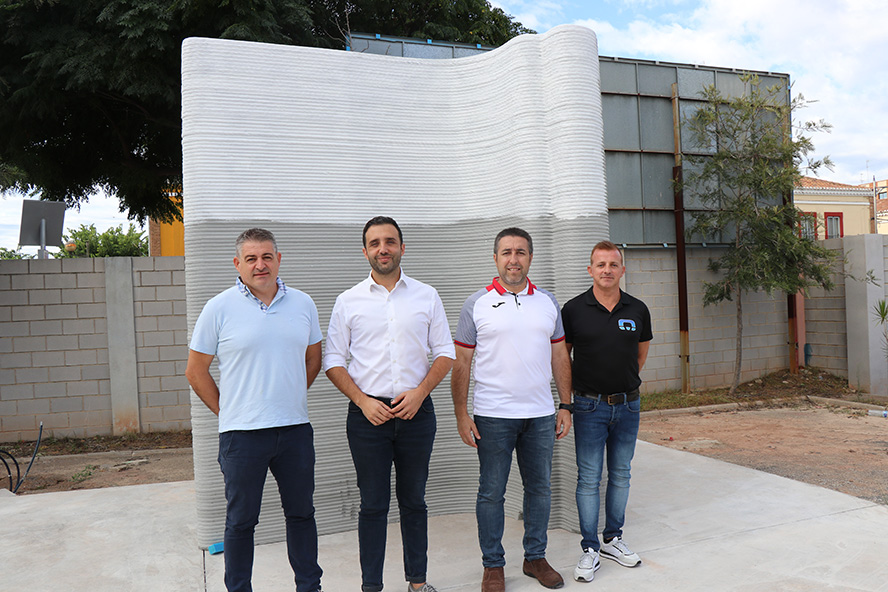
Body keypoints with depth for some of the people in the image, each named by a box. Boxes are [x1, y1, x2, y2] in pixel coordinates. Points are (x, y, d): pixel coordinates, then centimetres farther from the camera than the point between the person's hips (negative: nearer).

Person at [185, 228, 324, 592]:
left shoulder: (303, 304, 5)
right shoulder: (219, 308, -5)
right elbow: (195, 371, 1)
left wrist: (291, 398, 11)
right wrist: (226, 411, 1)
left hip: (295, 428, 3)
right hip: (242, 433, -3)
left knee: (301, 512, 15)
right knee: (240, 520, 9)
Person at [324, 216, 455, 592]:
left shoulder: (426, 296, 6)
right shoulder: (348, 301, 3)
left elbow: (445, 353, 7)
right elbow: (333, 361, 3)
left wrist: (419, 392, -8)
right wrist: (362, 400, -10)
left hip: (416, 412, 1)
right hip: (368, 413, -1)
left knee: (413, 500, 12)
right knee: (373, 504, 6)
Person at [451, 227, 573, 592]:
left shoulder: (548, 302, 8)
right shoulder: (477, 303, -2)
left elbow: (559, 356, 12)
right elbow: (461, 362, -2)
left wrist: (565, 405, 7)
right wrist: (461, 414, -6)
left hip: (541, 415, 3)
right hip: (493, 416, -3)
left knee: (539, 488, 13)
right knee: (491, 493, 5)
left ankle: (535, 557, 29)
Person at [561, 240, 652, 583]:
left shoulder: (637, 310, 2)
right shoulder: (574, 310, -6)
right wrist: (569, 398, 2)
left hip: (628, 404, 3)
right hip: (590, 406, -3)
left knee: (620, 475, 13)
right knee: (589, 479, 1)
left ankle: (613, 539, 27)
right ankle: (590, 549, 11)